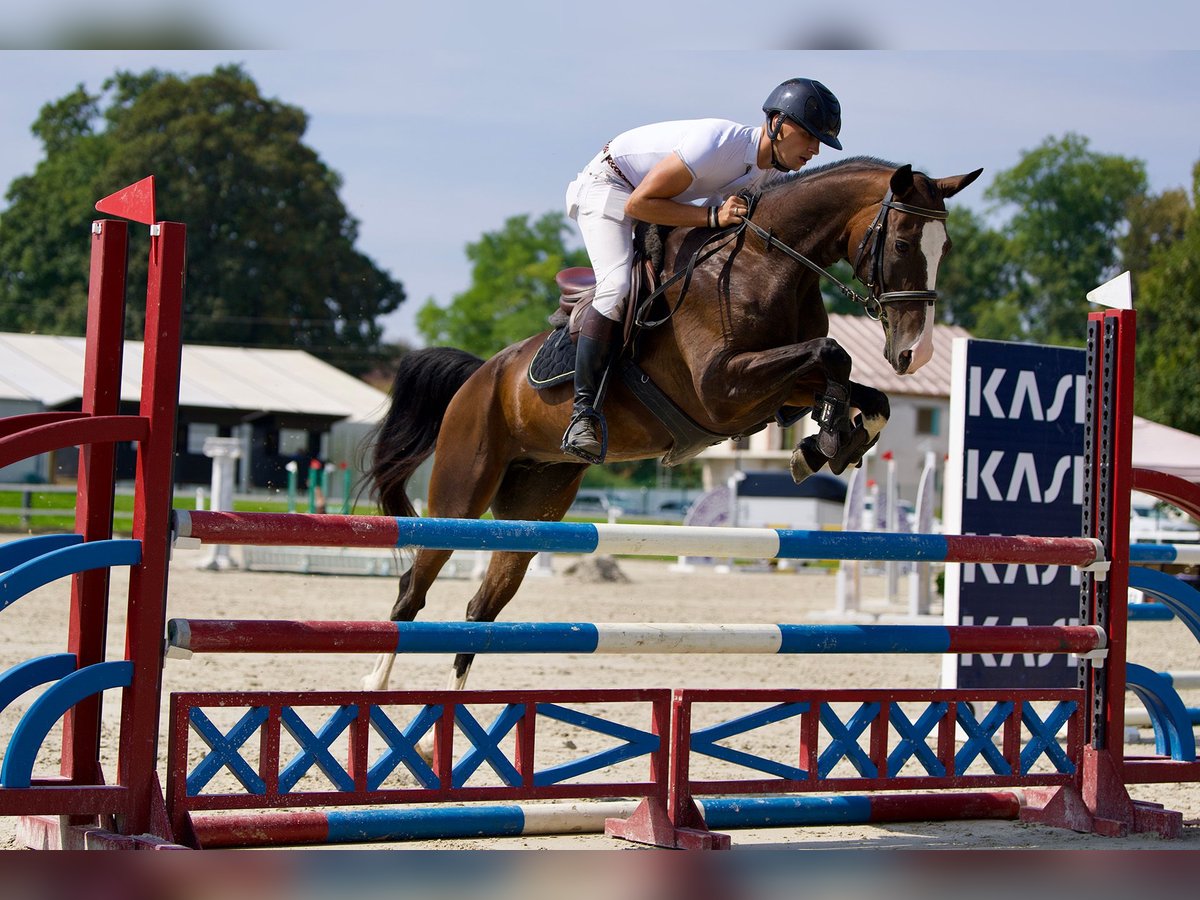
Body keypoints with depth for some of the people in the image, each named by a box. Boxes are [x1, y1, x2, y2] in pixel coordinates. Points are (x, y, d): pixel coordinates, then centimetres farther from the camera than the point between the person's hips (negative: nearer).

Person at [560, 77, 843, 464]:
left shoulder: (773, 171, -9)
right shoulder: (718, 144, -35)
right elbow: (638, 204, -32)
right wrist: (713, 216, -37)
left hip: (671, 204, 9)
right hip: (609, 184, -9)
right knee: (617, 286, -26)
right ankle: (584, 411, -26)